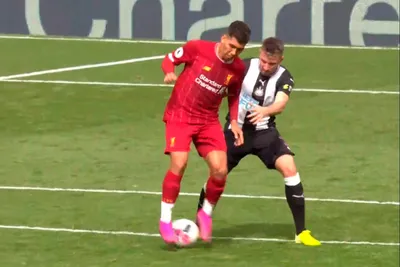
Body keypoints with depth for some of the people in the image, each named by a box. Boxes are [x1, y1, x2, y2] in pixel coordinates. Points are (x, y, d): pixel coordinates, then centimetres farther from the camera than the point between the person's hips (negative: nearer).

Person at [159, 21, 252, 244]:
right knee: (179, 163, -22)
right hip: (180, 115, -4)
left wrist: (234, 121, 2)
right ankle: (165, 220, -8)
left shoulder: (238, 68, -1)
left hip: (209, 121, 4)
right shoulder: (198, 48, -13)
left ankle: (206, 214, 16)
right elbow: (170, 59, 0)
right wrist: (170, 72, -22)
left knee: (220, 170, -11)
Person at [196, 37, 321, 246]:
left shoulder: (284, 78, -13)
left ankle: (301, 232, -13)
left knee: (289, 168, -19)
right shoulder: (245, 67, -12)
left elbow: (281, 104, -31)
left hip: (264, 131, 0)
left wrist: (264, 111, -51)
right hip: (237, 129, 1)